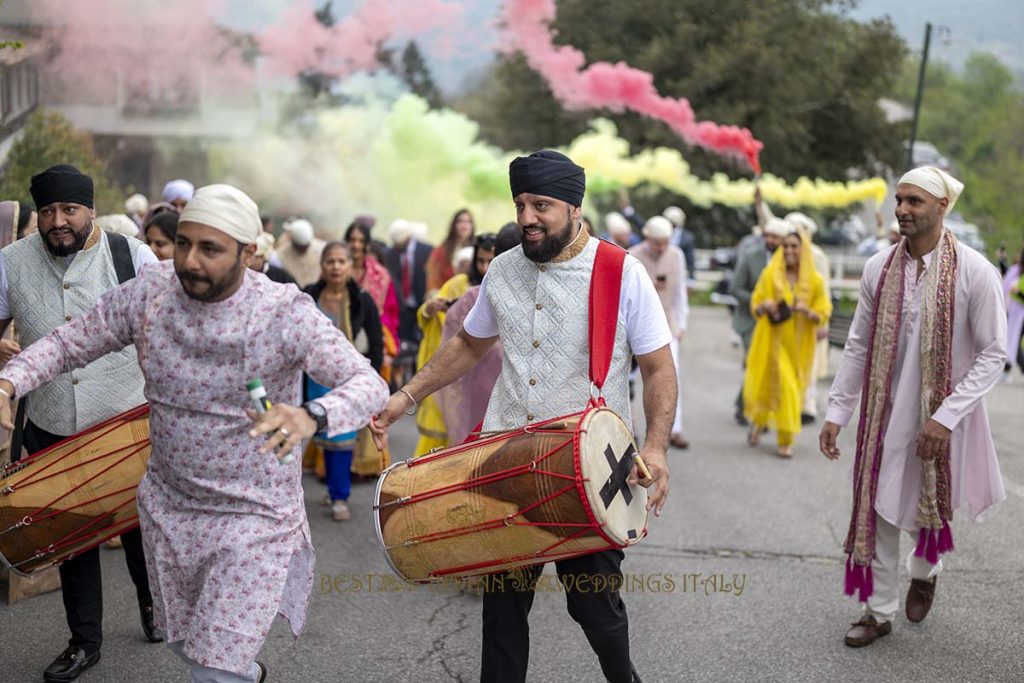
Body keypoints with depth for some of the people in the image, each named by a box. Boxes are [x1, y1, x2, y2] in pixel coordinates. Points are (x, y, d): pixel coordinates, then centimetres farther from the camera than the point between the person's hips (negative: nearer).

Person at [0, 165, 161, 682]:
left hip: (128, 424, -2)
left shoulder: (131, 256, -9)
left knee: (140, 523, 13)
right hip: (53, 431, 2)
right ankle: (84, 641, 28)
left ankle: (151, 602, 42)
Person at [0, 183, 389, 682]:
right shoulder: (149, 293, -9)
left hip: (253, 514, -5)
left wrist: (311, 416, -46)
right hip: (168, 506, 5)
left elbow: (369, 384, -25)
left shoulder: (286, 312, -20)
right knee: (183, 642, 24)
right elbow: (67, 342, -2)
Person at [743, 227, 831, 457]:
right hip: (773, 340, -1)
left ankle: (786, 440, 17)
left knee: (793, 388, 1)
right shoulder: (770, 274, -3)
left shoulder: (814, 280, -2)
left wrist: (808, 312, -19)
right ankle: (758, 420, 29)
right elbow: (755, 305, 3)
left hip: (799, 345, 1)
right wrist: (764, 306, -19)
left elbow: (823, 314, 1)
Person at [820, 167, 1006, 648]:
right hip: (886, 412, 3)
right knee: (879, 508, 6)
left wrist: (946, 417, -20)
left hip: (944, 415, -2)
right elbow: (857, 346, 4)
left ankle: (924, 571, 47)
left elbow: (992, 354, -13)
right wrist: (836, 412, 2)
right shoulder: (878, 268, -3)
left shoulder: (974, 271, -14)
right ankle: (879, 610, 23)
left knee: (933, 506, 14)